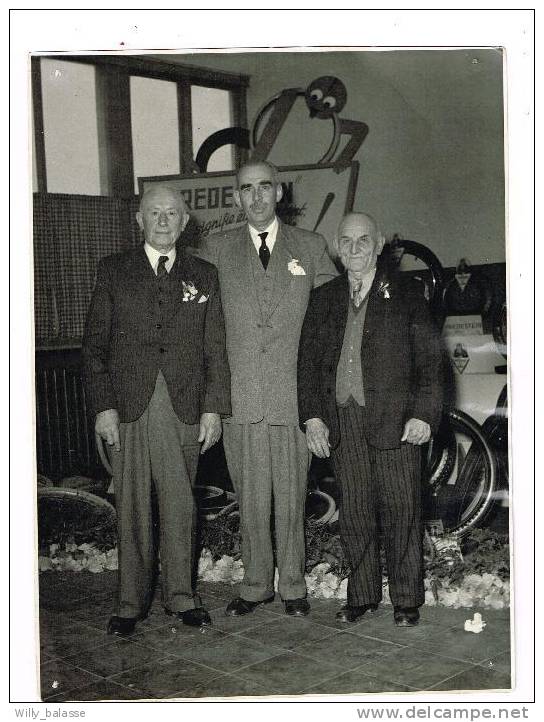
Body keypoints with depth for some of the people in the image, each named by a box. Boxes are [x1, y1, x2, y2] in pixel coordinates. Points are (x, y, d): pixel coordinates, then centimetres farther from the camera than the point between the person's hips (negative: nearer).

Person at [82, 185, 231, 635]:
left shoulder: (204, 275, 10)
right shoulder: (113, 271, 7)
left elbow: (215, 348, 7)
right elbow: (95, 343, 4)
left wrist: (213, 408, -1)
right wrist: (103, 405, -5)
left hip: (184, 409, 1)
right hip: (128, 407, 0)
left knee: (180, 503, 5)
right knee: (132, 507, 5)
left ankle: (181, 596, 20)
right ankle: (132, 603, 16)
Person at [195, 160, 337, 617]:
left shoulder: (311, 247, 8)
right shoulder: (217, 249, 8)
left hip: (294, 395, 0)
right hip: (240, 397, 1)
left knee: (291, 497, 5)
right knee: (251, 498, 6)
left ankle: (293, 586, 20)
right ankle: (256, 586, 21)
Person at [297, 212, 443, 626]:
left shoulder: (406, 296, 4)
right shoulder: (323, 299, 14)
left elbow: (429, 360, 0)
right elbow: (309, 360, 11)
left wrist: (424, 414, -9)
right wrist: (312, 416, 1)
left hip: (394, 420, -3)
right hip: (341, 421, 3)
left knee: (401, 510, 3)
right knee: (354, 511, 9)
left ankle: (407, 599, 17)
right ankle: (362, 595, 23)